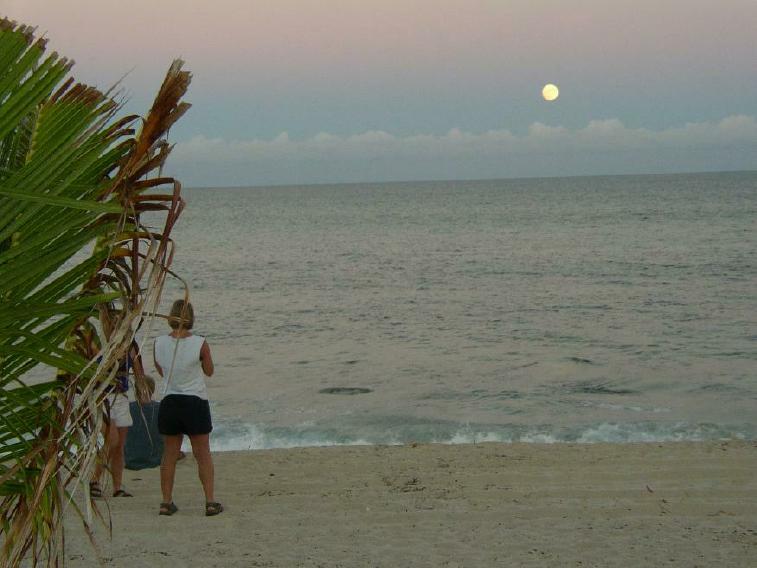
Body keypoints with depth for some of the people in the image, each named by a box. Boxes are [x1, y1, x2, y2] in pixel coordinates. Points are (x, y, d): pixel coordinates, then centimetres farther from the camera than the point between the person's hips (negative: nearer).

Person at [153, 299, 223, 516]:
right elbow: (209, 371, 2)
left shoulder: (159, 343, -5)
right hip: (195, 402, -2)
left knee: (169, 454, 12)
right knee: (203, 454, 7)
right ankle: (210, 501, 6)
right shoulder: (200, 343, -12)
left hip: (169, 402, 2)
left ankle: (166, 502, 13)